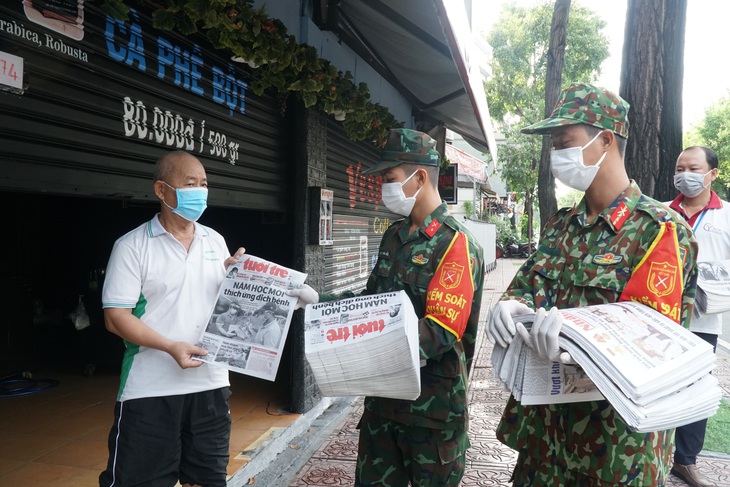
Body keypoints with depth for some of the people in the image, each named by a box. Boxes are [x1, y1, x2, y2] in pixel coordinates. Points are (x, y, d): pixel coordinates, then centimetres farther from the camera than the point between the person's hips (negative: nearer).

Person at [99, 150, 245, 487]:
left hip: (210, 383, 5)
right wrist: (171, 346, -21)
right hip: (151, 390, -4)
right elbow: (116, 317, -10)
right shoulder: (132, 245, -5)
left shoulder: (216, 241, 9)